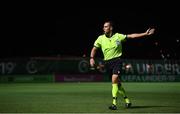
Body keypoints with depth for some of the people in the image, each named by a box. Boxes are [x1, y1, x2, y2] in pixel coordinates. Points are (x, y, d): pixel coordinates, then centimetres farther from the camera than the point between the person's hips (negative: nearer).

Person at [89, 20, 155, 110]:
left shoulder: (118, 36, -3)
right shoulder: (101, 38, 2)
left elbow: (131, 36, 0)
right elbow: (94, 49, 7)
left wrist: (145, 34, -3)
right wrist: (92, 58, -11)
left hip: (116, 60, -3)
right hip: (107, 62, 3)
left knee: (114, 80, -21)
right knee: (117, 83, 10)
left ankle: (114, 103, -22)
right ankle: (127, 100, 27)